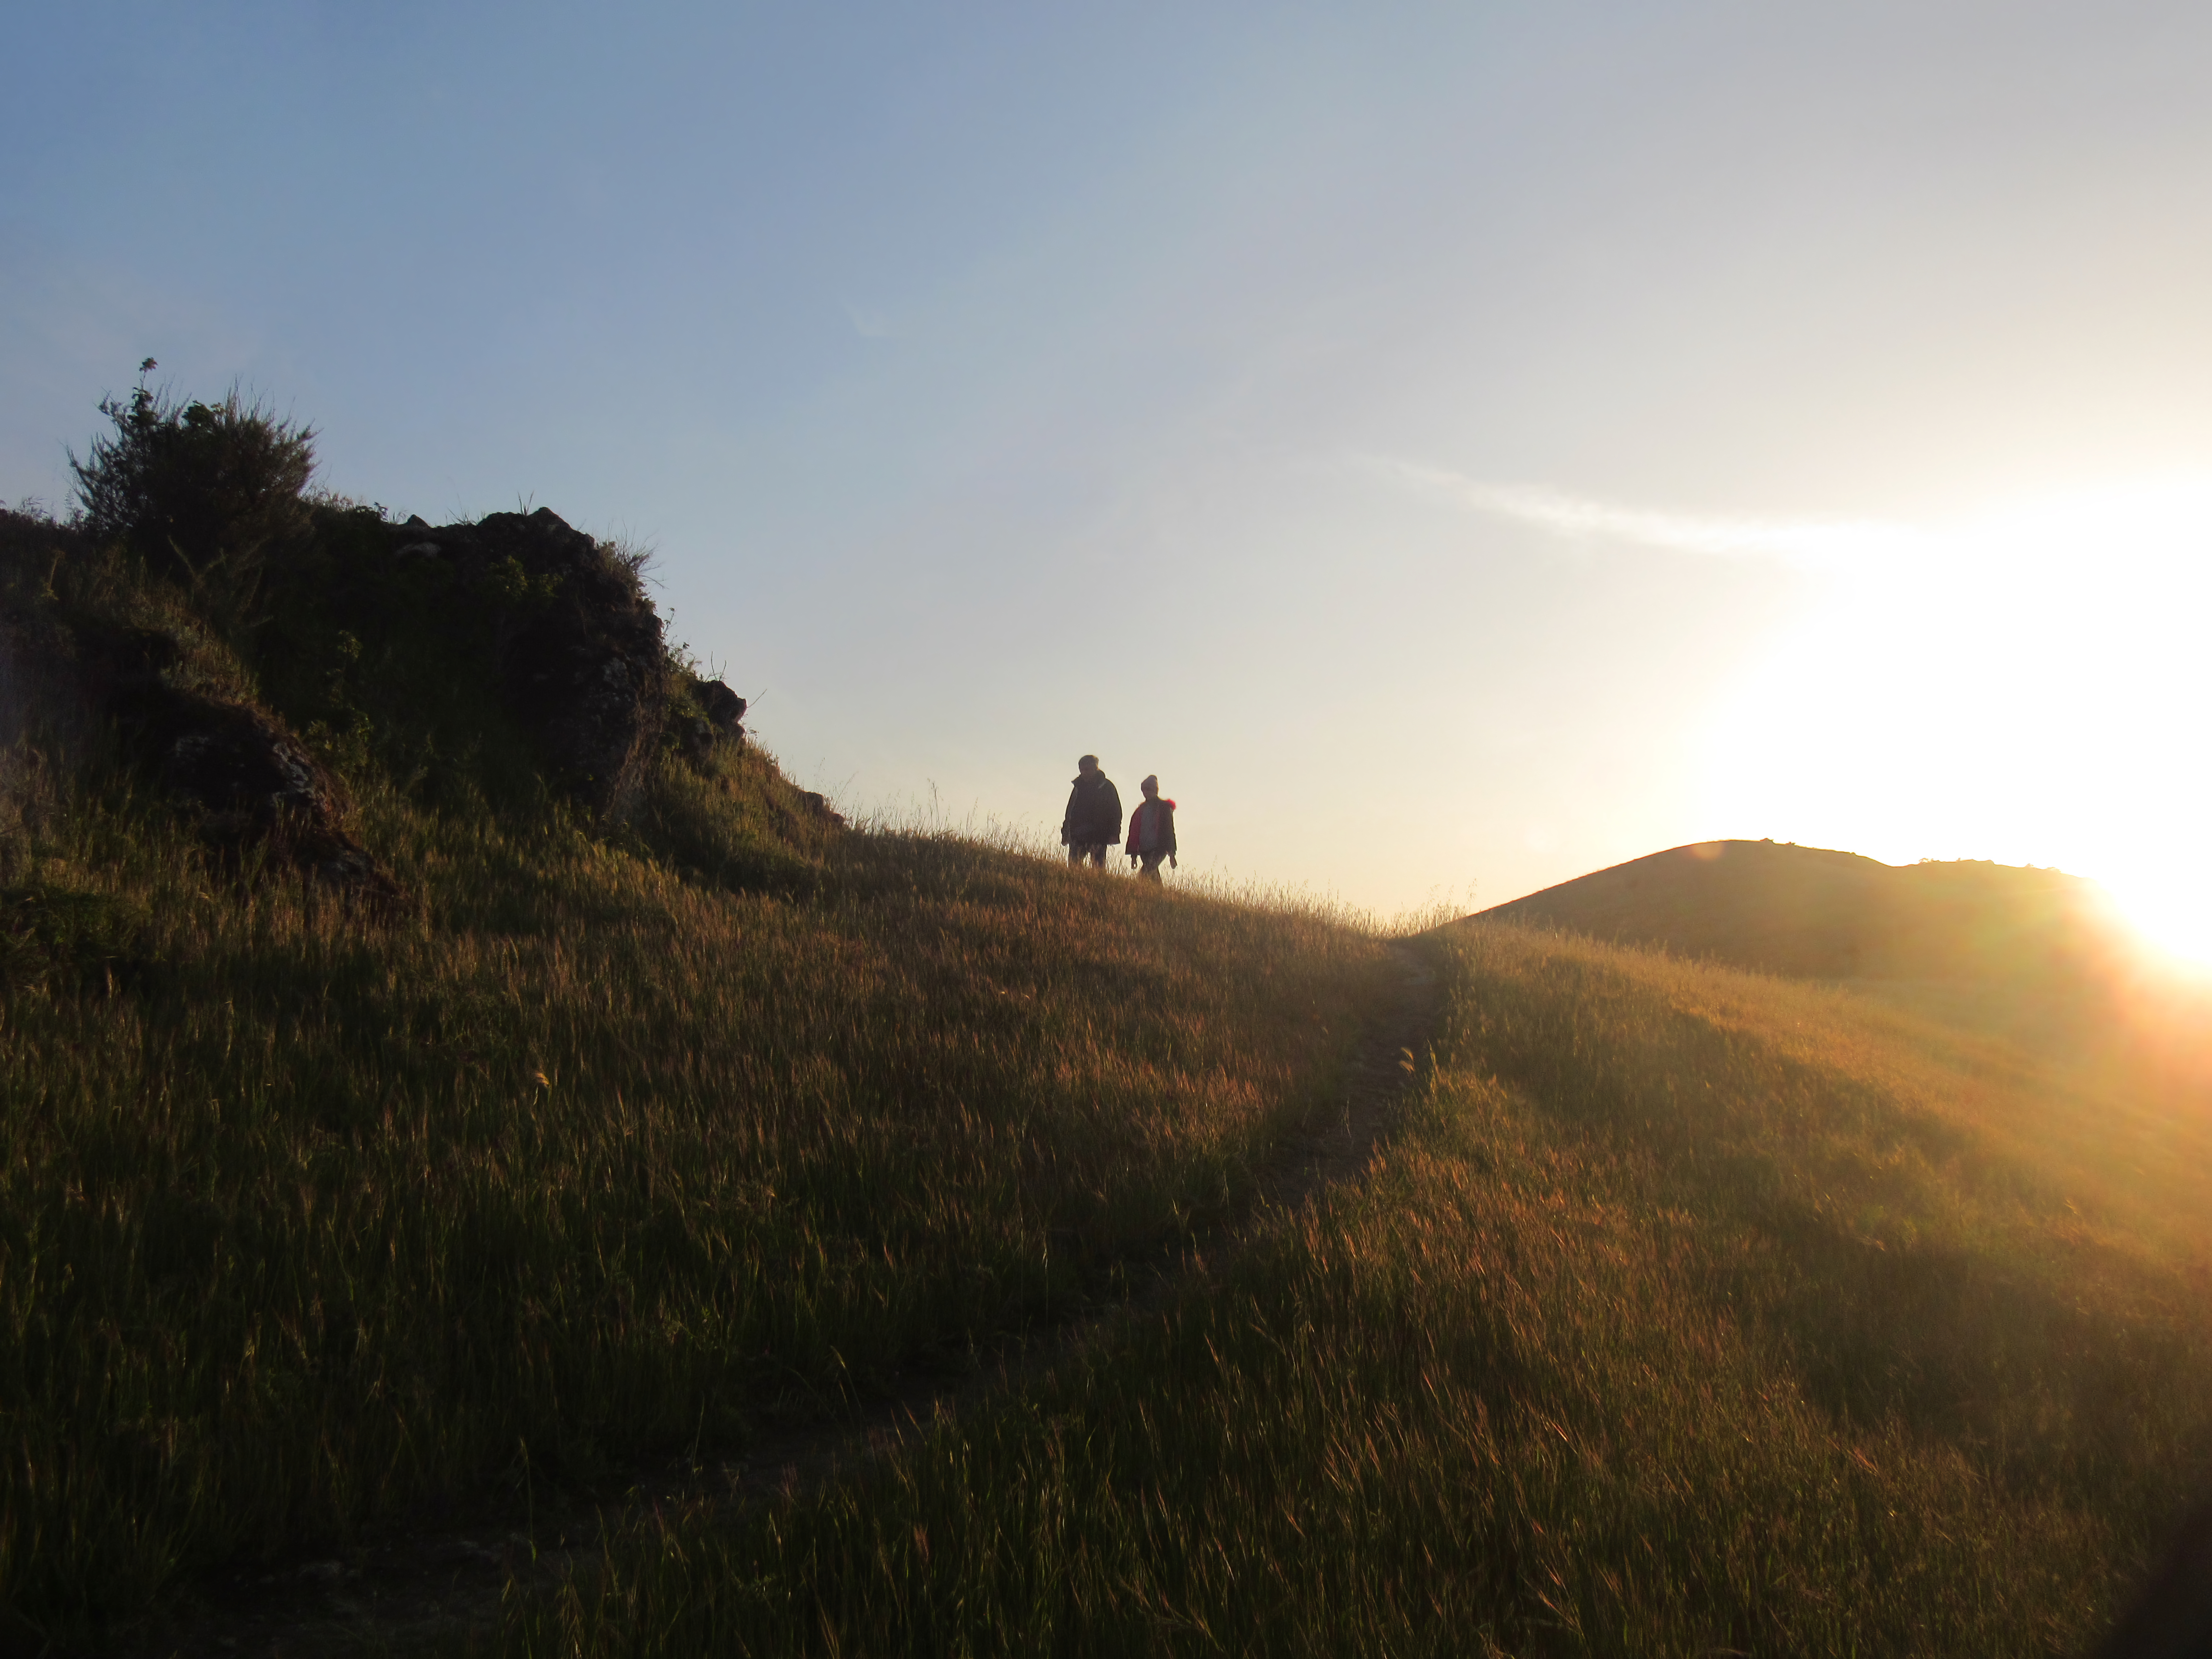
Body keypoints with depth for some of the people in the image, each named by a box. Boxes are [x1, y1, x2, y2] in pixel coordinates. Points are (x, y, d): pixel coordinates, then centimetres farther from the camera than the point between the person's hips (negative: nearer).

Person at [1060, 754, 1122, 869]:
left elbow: (1116, 811, 1)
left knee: (1098, 865, -7)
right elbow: (1070, 810, 19)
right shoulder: (1079, 786, 15)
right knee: (1073, 864, -5)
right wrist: (1066, 832, 12)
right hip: (1078, 833, 4)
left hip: (1098, 834, -4)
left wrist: (1113, 833, -7)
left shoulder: (1106, 786, 2)